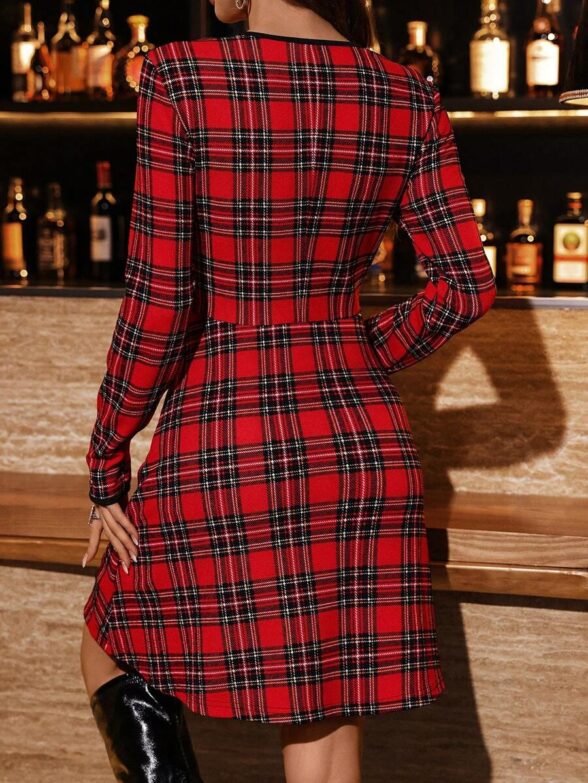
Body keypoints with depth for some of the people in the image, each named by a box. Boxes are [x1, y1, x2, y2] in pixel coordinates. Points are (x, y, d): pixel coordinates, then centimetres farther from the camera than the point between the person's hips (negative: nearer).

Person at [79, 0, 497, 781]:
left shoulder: (182, 78, -12)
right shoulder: (408, 99, 1)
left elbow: (158, 301, -13)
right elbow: (466, 284, 0)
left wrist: (106, 463, -2)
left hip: (222, 450, -4)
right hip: (362, 447, 4)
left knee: (115, 652, 24)